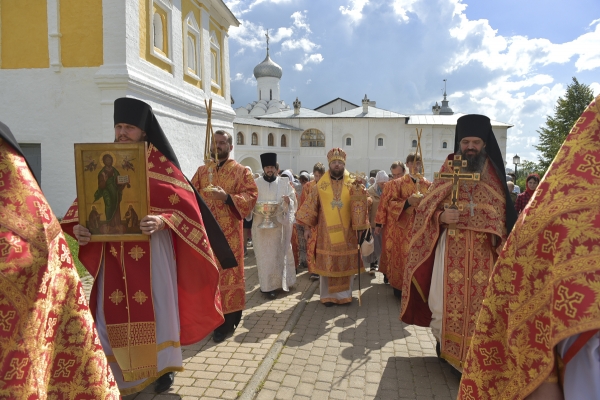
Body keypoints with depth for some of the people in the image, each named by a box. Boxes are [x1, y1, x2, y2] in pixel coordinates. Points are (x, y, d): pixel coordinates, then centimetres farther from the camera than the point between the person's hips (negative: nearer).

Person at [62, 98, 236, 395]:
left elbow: (185, 206, -10)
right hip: (113, 253, 4)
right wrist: (76, 227, -15)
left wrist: (161, 221, -28)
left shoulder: (161, 166, -4)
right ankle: (120, 373, 28)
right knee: (112, 312, 8)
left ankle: (163, 366, 28)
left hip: (151, 250, -3)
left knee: (155, 307, 7)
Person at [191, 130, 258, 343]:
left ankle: (227, 320, 9)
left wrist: (227, 197, -22)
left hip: (228, 233, -4)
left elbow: (251, 195, -8)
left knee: (228, 272, -1)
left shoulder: (241, 171, 0)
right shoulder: (202, 171, 14)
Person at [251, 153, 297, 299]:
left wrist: (288, 201, -18)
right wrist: (257, 207, -20)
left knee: (279, 253, 8)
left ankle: (278, 282, 22)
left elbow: (293, 202, 4)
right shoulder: (256, 183, 2)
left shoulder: (284, 183, 6)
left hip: (279, 224, 2)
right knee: (265, 255, 0)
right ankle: (268, 285, 6)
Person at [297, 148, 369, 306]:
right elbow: (311, 206, 2)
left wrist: (359, 227, -9)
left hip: (346, 231, 1)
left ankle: (345, 294, 21)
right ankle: (328, 295, 17)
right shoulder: (320, 185, 0)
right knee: (327, 263, 4)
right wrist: (307, 227, -1)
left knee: (347, 263, 6)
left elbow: (359, 206, 0)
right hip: (327, 232, 0)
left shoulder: (353, 184, 1)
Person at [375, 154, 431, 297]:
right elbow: (389, 203, -5)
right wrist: (407, 202, -17)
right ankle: (400, 288, 14)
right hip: (401, 230, -2)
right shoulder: (396, 184, 2)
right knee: (402, 258, 0)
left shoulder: (428, 185, 10)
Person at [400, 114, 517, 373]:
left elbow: (502, 216, 11)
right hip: (452, 249, -1)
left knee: (479, 302, 1)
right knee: (448, 301, -1)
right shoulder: (447, 172, 5)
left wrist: (498, 242, -2)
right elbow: (427, 209, 2)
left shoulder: (494, 177, 9)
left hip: (484, 252, 1)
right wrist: (441, 216, -19)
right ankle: (446, 347, 19)